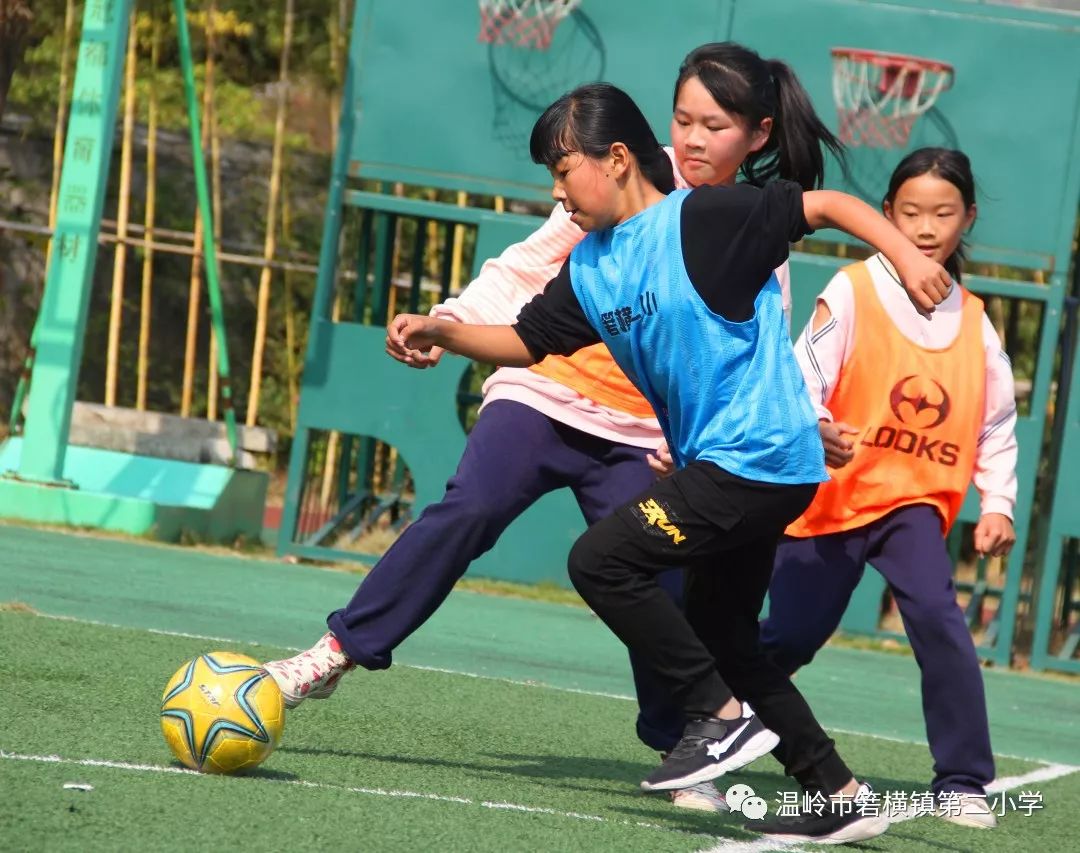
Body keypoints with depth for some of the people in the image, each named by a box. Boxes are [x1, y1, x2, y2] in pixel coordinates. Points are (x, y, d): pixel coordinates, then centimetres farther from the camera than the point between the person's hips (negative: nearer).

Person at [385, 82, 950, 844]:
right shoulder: (590, 267, 10)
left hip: (758, 454, -10)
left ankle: (724, 717, -6)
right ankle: (841, 799, 22)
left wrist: (904, 253, -22)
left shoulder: (700, 219, -13)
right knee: (722, 640, 15)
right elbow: (525, 342, 16)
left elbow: (826, 206, -11)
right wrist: (444, 333, 1)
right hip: (719, 462, 10)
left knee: (601, 560, -14)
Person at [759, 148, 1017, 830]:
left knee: (937, 615, -21)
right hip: (831, 497, -2)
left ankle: (964, 783, -15)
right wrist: (817, 429, -37)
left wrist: (998, 505, 3)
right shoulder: (852, 293, -7)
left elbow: (997, 422, 14)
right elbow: (802, 376, -17)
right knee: (790, 636, 2)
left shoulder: (974, 321, 6)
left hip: (914, 501, 2)